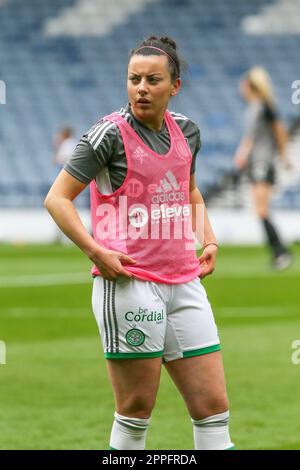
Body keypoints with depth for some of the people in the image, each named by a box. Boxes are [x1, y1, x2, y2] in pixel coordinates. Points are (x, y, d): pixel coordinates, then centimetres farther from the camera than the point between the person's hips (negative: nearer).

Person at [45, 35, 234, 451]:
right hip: (127, 282, -6)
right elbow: (57, 198, -5)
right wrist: (96, 251, -15)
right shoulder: (111, 133, -7)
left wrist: (208, 239, 14)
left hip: (184, 282, 6)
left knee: (213, 407, 3)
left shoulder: (187, 131, 11)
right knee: (137, 408, -3)